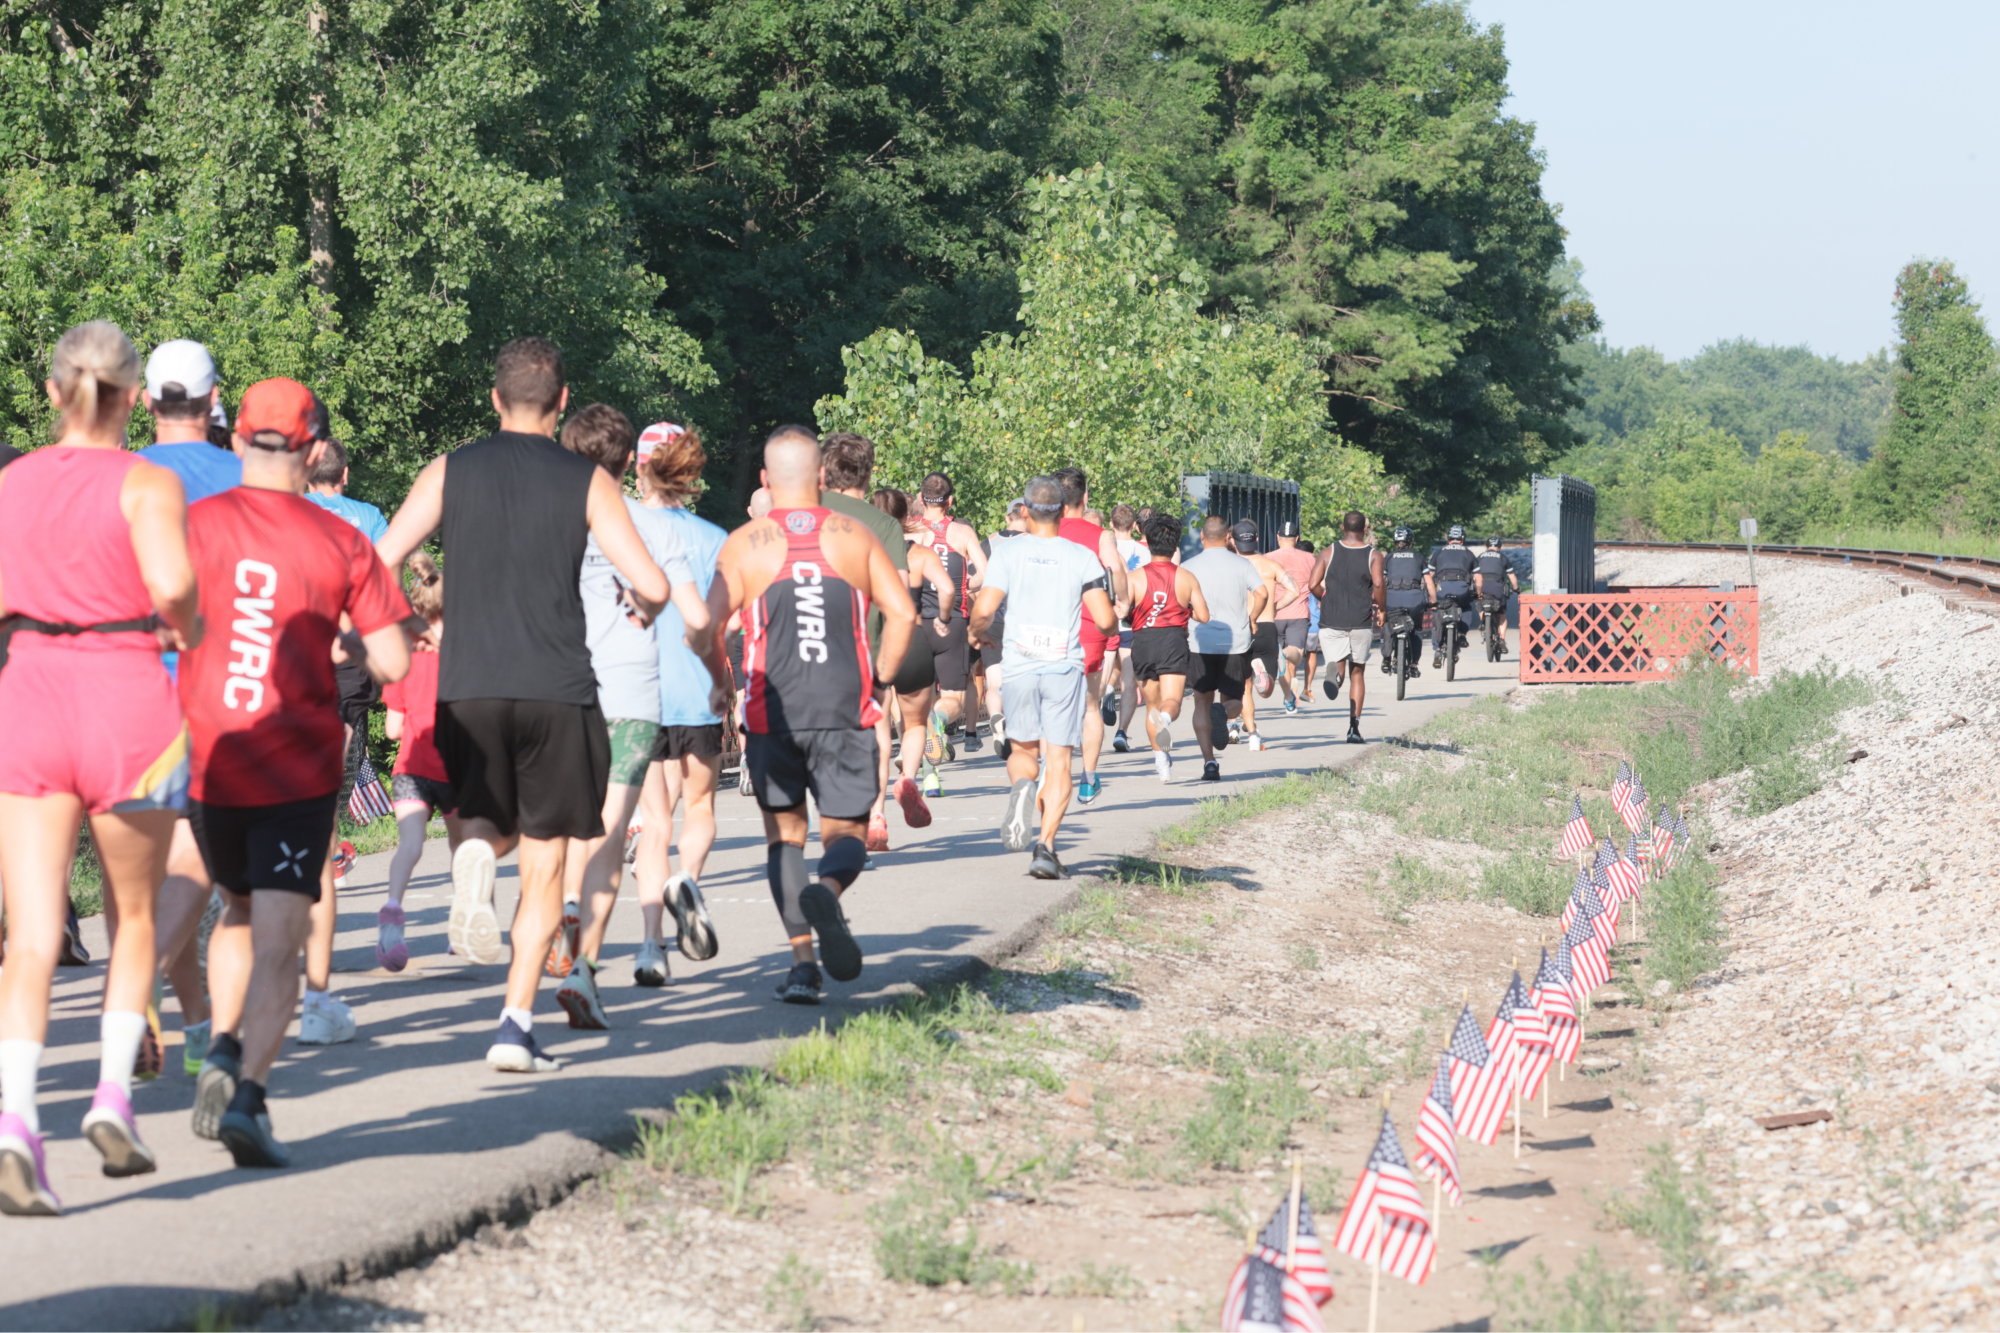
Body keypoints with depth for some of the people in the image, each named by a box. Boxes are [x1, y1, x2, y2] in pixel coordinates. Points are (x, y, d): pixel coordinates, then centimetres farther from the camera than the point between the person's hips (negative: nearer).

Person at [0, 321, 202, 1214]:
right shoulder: (147, 484, -6)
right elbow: (172, 580, -22)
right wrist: (187, 629, -1)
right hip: (127, 703, -2)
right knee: (133, 915, 20)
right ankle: (112, 1095, 10)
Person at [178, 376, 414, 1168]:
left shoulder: (196, 524, -2)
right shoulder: (341, 543, -2)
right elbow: (393, 664, -2)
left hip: (208, 759, 2)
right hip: (299, 767, -2)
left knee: (240, 912, 24)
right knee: (278, 937, -4)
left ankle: (224, 1047, 6)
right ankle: (248, 1094, -21)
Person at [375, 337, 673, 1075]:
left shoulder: (450, 471, 6)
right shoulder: (587, 481, 3)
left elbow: (380, 564, -1)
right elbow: (652, 583, -5)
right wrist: (644, 607, 19)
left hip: (468, 685, 1)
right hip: (557, 688, -1)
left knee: (493, 822, 23)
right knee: (545, 857, 8)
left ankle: (474, 853, -14)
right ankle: (516, 1023, 0)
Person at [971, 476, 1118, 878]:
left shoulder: (1008, 552, 0)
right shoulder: (1083, 557, 1)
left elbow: (983, 610, -8)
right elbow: (1105, 620, -4)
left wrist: (980, 632, 14)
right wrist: (1114, 628, 19)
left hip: (1019, 666, 1)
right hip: (1065, 666, 0)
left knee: (1023, 751, 17)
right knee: (1058, 761, 3)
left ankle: (1021, 785, -17)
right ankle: (1045, 846, -9)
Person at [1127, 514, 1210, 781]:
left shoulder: (1135, 577, 1)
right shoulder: (1187, 578, 4)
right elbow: (1203, 616, 0)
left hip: (1143, 640, 1)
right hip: (1174, 641, -1)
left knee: (1152, 704, 17)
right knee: (1172, 701, -11)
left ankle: (1161, 758, 15)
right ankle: (1165, 719, -47)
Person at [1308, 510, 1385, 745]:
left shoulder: (1328, 553, 3)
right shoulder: (1374, 555, -1)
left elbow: (1314, 585, -5)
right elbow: (1378, 585, -17)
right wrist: (1381, 609, 0)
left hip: (1331, 621, 0)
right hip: (1362, 623, 0)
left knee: (1340, 666, 6)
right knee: (1357, 673, 12)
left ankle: (1335, 671, -35)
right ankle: (1354, 727, 5)